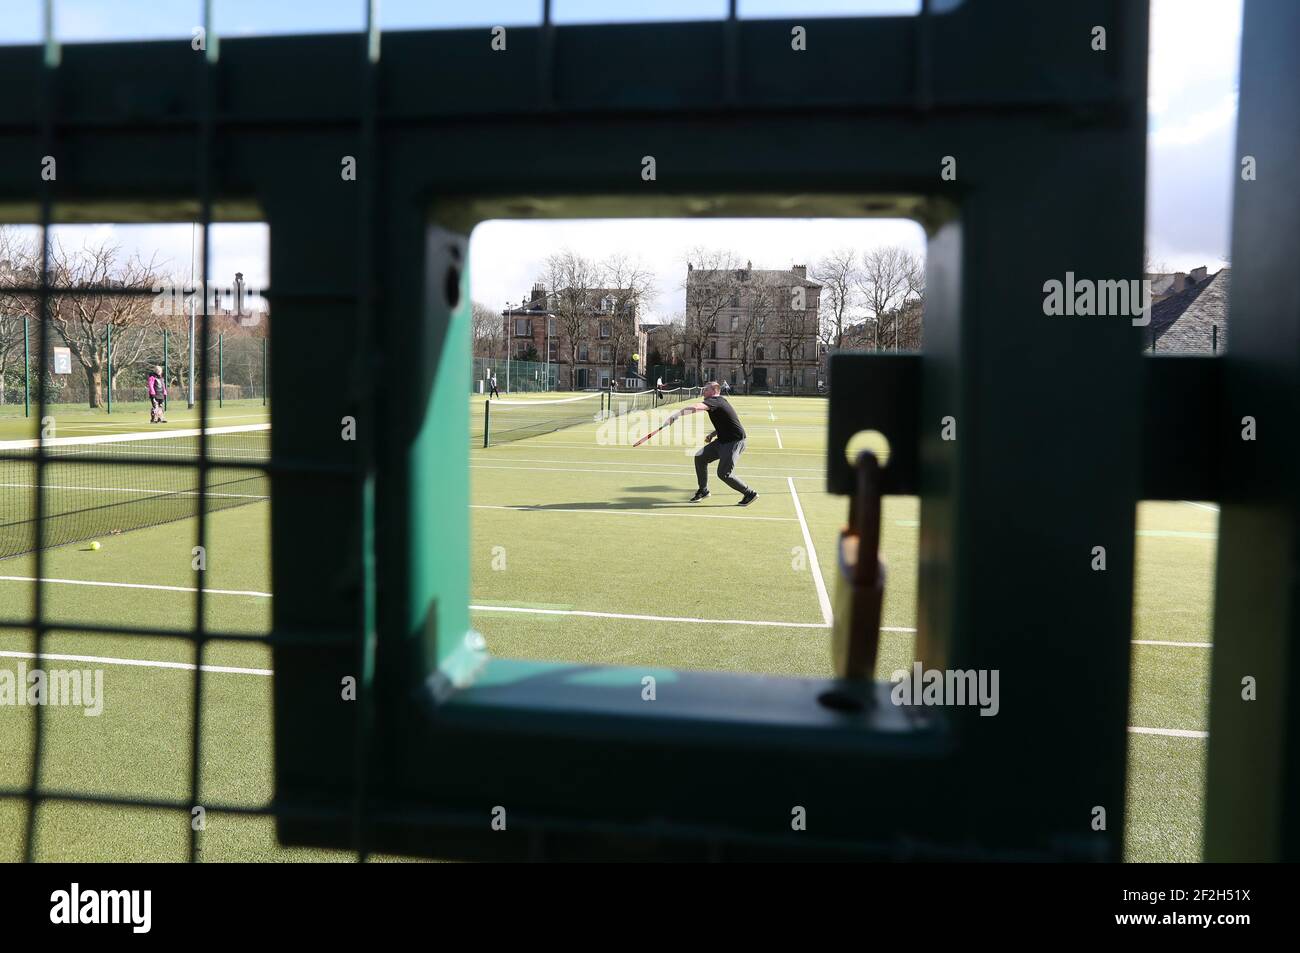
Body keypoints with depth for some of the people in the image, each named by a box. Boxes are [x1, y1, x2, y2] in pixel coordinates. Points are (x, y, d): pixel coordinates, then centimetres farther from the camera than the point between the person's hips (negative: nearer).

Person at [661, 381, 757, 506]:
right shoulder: (720, 401, 12)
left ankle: (750, 493, 4)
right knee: (700, 457, 5)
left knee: (723, 474, -11)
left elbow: (694, 408, -37)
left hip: (734, 442, -10)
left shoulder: (715, 401, -18)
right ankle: (703, 491, 17)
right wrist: (713, 434, 12)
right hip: (723, 440, 10)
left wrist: (674, 416, -37)